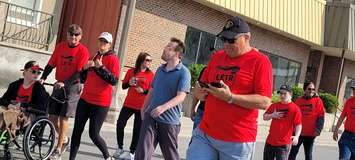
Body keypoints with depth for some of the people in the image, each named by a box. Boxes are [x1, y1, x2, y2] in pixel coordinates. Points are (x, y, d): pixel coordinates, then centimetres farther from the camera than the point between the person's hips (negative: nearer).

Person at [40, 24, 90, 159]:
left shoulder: (83, 50, -9)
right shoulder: (60, 47, 6)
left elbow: (79, 72, -15)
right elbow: (51, 64, 8)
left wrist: (65, 83, -25)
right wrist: (43, 78, -7)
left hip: (73, 86, -5)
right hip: (59, 85, 5)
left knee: (63, 117, -6)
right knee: (52, 116, 6)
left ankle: (58, 149, 5)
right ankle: (64, 140, 29)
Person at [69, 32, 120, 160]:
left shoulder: (113, 59, -6)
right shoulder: (94, 57, 15)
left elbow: (114, 81, -17)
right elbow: (83, 79, 17)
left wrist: (101, 67, -23)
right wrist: (86, 68, -2)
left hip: (101, 103, -6)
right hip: (85, 99, 6)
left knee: (93, 134, -3)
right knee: (77, 131, 4)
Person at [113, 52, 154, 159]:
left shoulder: (151, 74, -1)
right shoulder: (131, 71, 4)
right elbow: (123, 86, 9)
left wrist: (143, 91, -20)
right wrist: (129, 83, -11)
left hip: (141, 107, -2)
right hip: (128, 104, 2)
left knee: (137, 129, 1)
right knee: (120, 124, -1)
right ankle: (120, 149, 16)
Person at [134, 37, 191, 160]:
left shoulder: (183, 72, -8)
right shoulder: (160, 69, 12)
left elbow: (181, 96, -18)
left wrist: (164, 107, -32)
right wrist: (144, 108, 16)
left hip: (169, 120, -5)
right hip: (151, 116, 5)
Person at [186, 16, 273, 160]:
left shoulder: (260, 61, -7)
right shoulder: (216, 57, 12)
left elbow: (265, 102, -13)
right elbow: (203, 86, 19)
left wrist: (230, 98, -22)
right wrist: (199, 92, -5)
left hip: (237, 141, -5)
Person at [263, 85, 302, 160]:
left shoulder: (295, 108, -8)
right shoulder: (274, 106, 9)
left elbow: (298, 125, -13)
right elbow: (265, 117, 13)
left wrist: (296, 136, -30)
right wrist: (272, 115, -8)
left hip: (283, 143, -6)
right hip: (270, 141, 6)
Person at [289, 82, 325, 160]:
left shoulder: (318, 101, -2)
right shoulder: (298, 100, 5)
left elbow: (321, 117, -6)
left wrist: (318, 130, -14)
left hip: (311, 133, -2)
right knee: (293, 153, 4)